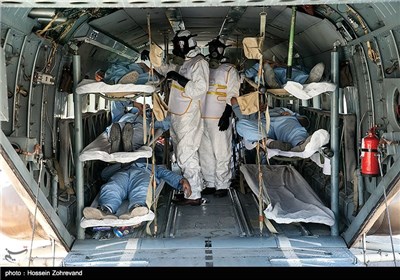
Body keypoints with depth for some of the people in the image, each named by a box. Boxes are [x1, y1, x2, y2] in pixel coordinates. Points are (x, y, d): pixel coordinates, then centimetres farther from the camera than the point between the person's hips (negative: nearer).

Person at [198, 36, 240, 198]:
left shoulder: (229, 70, 2)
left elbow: (233, 95, -5)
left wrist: (227, 115, -16)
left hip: (220, 118, -6)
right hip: (202, 118, 6)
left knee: (221, 154, -4)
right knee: (205, 153, 9)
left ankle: (222, 185, 4)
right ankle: (210, 183, 19)